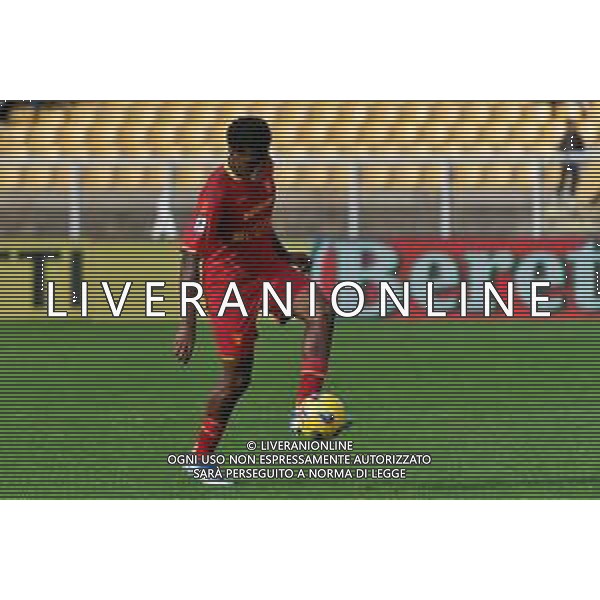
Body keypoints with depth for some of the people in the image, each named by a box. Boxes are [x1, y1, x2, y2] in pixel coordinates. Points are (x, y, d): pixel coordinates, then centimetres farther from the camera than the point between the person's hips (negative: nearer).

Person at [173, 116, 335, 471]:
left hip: (267, 267, 7)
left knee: (322, 313, -19)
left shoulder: (263, 172, -2)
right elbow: (191, 257, -27)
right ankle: (201, 458, 15)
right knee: (238, 373, -2)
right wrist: (188, 324, -31)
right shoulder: (218, 192, -25)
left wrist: (283, 256, 31)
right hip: (228, 279, -7)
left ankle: (305, 408, -23)